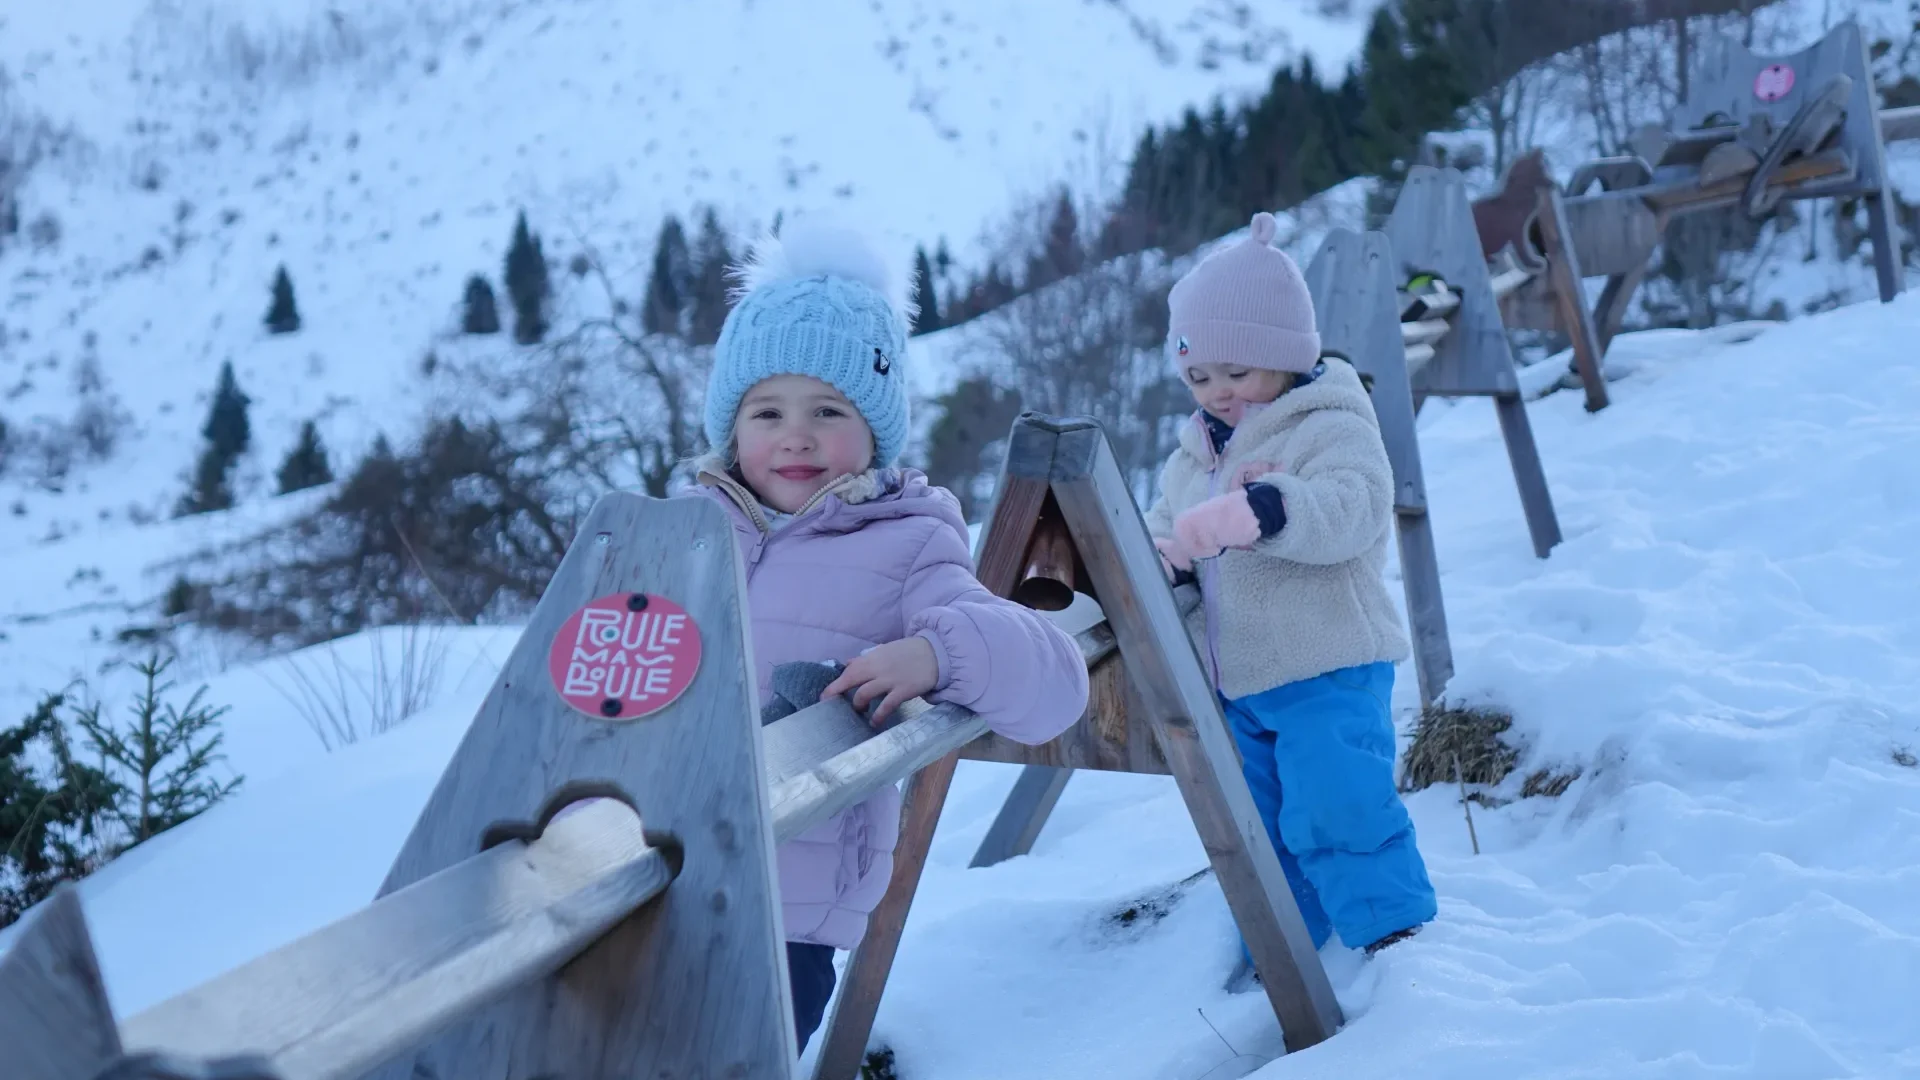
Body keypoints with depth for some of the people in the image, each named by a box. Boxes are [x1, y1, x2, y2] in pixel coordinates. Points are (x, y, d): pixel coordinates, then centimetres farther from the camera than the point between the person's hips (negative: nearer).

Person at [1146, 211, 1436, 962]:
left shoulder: (1332, 430, -10)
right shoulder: (1195, 457, 14)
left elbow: (1346, 511, -28)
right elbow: (1161, 529, 15)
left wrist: (1248, 512, -42)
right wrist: (1153, 559, -11)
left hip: (1327, 674, -8)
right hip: (1236, 682, 8)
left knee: (1336, 811, -15)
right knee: (1257, 831, 15)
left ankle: (1393, 932, 2)